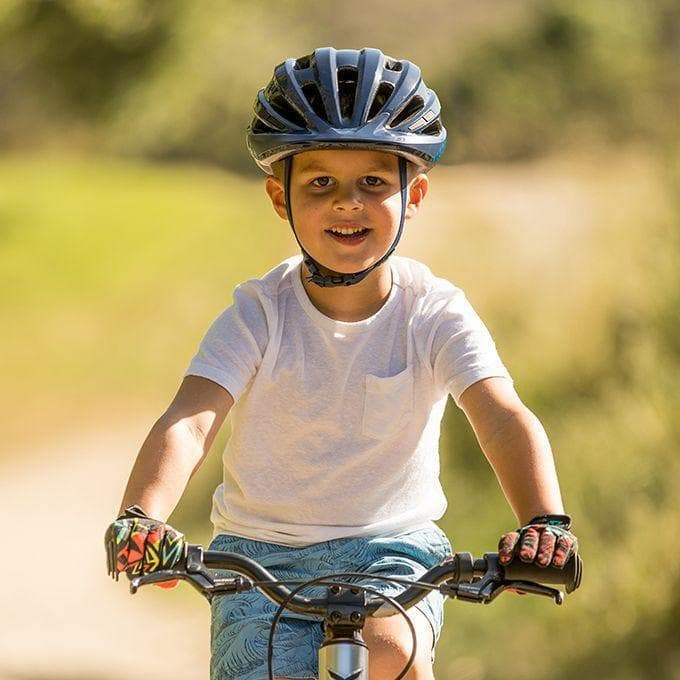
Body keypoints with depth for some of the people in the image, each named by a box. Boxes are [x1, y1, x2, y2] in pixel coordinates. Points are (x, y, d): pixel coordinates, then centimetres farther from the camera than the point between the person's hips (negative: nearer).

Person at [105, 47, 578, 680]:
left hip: (392, 548, -1)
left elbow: (504, 417, -23)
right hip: (262, 553, 1)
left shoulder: (435, 313, -9)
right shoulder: (260, 313, -10)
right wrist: (141, 517, -45)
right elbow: (189, 422, -24)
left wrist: (544, 522, -43)